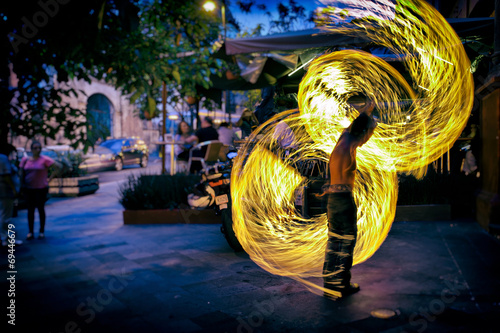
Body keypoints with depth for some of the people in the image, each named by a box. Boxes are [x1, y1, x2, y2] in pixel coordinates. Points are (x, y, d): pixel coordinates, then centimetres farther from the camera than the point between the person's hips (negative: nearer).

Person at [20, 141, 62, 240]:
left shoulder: (45, 159, -7)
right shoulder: (25, 160, 5)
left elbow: (59, 166, -10)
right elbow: (22, 173, 13)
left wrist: (50, 178, -8)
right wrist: (22, 185, 1)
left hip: (41, 189, -3)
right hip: (28, 189, 3)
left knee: (41, 209, 5)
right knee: (30, 210, 6)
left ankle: (42, 232, 15)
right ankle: (31, 232, 14)